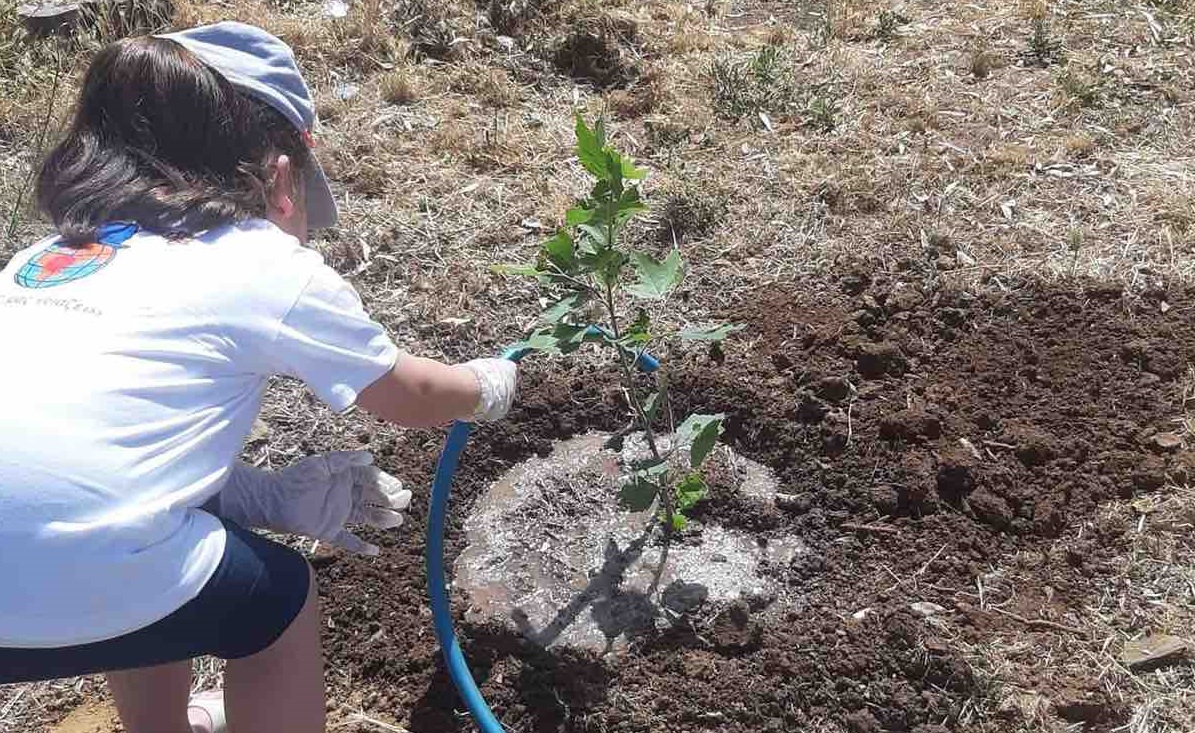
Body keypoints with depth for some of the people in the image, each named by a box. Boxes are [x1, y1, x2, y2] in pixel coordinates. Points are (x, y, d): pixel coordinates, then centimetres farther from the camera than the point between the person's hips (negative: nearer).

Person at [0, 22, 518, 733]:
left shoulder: (61, 249, 21)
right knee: (280, 601, 21)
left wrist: (270, 495, 17)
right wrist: (488, 387, 41)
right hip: (67, 582, -7)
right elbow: (413, 398, 21)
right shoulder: (274, 269, 5)